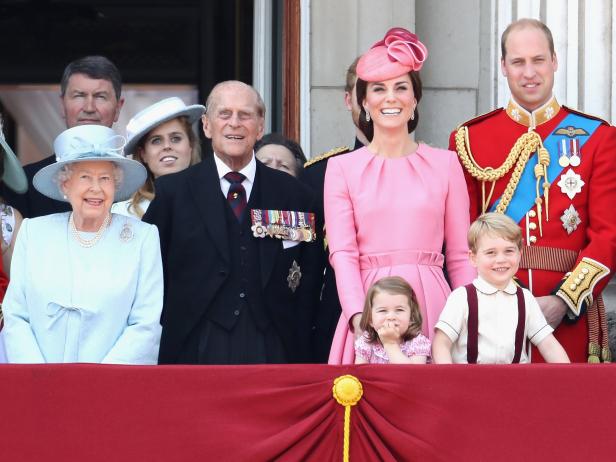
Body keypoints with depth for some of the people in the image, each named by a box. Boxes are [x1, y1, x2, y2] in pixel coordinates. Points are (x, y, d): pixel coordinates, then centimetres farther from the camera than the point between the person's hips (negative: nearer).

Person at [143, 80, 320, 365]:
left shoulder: (293, 195, 10)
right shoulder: (172, 191, 5)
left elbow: (307, 288, 9)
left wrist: (300, 358, 1)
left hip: (271, 352, 1)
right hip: (196, 351, -1)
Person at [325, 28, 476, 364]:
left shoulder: (445, 164, 9)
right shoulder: (342, 168, 7)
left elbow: (460, 256, 9)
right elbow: (342, 252, -2)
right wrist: (358, 316, -17)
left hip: (431, 307, 1)